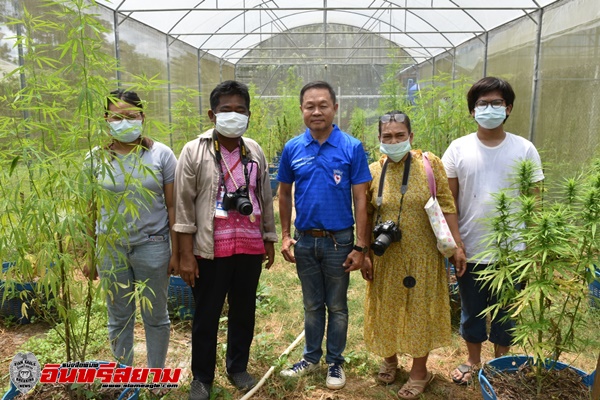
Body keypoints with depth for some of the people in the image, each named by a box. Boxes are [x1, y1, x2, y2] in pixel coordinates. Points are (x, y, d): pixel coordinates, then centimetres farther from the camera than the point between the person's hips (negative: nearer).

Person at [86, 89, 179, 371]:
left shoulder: (161, 154, -5)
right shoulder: (96, 158, 0)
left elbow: (173, 207, -3)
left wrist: (175, 252, -3)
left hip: (152, 245, -1)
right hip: (110, 247, 2)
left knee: (156, 316, 12)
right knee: (119, 318, 14)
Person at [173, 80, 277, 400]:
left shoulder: (254, 151, 6)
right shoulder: (194, 151, -6)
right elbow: (183, 206, -8)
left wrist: (269, 239, 12)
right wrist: (186, 254, -11)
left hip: (250, 248, 4)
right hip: (210, 251, -3)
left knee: (244, 311, 17)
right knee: (206, 316, 10)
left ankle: (238, 367, 37)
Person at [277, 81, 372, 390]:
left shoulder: (351, 148, -9)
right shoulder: (292, 148, -1)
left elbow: (360, 199, -8)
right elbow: (284, 193, 9)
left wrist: (360, 246, -10)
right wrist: (285, 235, 4)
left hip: (339, 240, -2)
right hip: (304, 240, 3)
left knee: (337, 306, 12)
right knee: (312, 304, 18)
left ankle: (335, 362, 30)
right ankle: (311, 357, 35)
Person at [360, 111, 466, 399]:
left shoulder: (430, 164, -6)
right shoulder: (373, 171, -2)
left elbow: (447, 207, -5)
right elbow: (365, 217, 3)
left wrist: (456, 246, -8)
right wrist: (364, 254, 1)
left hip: (422, 255, -1)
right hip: (386, 257, 2)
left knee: (421, 309, 10)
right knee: (386, 308, 15)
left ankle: (419, 371, 29)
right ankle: (389, 359, 39)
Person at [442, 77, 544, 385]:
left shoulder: (524, 149, -3)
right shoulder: (458, 148, -3)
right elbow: (448, 200, -1)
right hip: (470, 250, 1)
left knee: (505, 313, 15)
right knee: (471, 311, 16)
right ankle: (473, 361, 38)